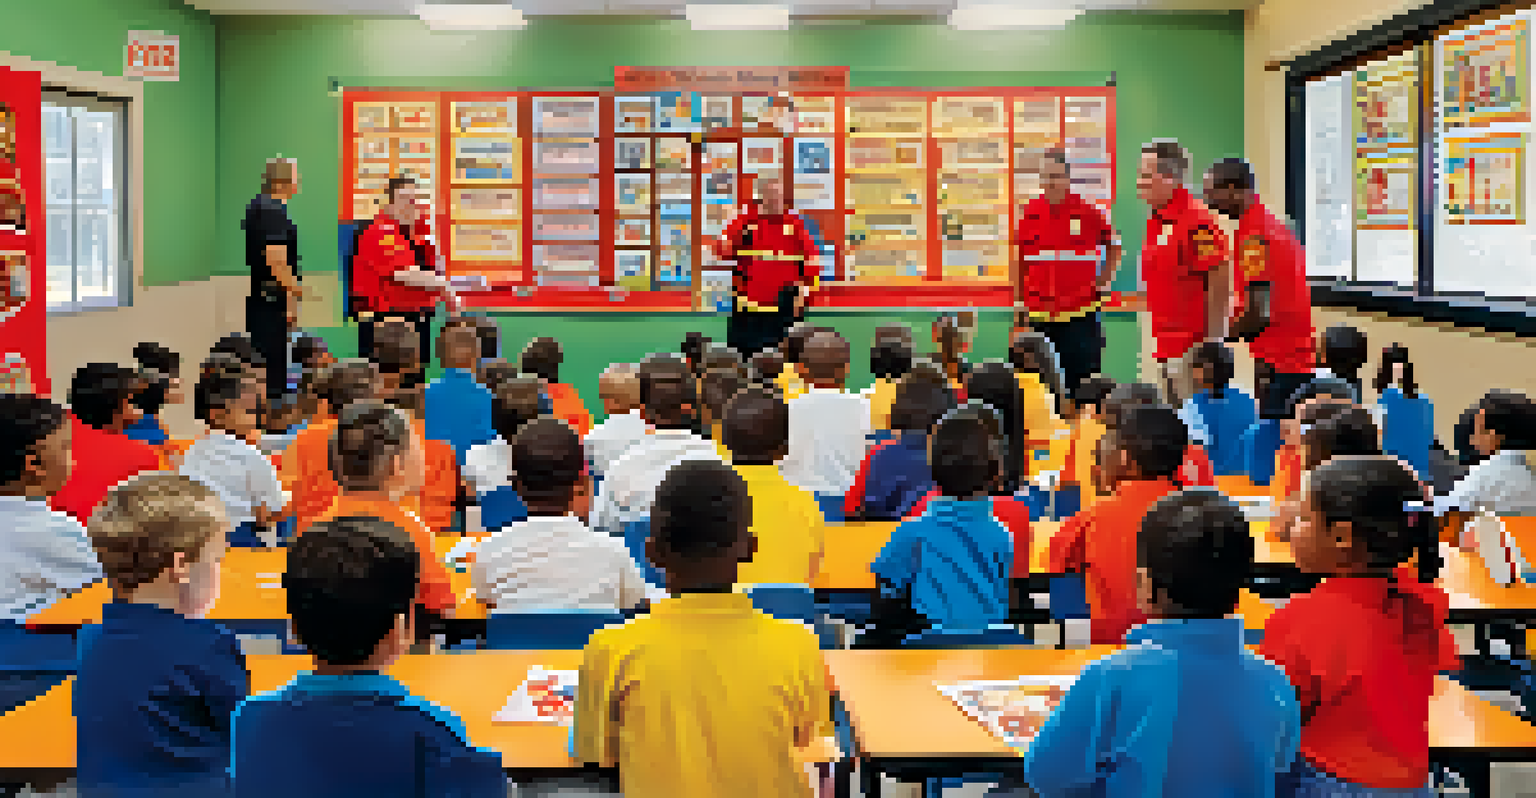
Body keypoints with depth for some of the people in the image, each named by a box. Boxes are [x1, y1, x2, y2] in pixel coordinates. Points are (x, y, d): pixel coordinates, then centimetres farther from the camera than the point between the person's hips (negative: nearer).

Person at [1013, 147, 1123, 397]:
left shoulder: (1088, 212, -3)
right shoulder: (1029, 213, 2)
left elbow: (1114, 248, 11)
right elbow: (1018, 262, 10)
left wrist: (1101, 282, 4)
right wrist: (1019, 305, 8)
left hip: (1080, 315, -2)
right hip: (1039, 316, 2)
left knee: (1083, 377, 1)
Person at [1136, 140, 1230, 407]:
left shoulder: (1197, 220, -15)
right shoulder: (1155, 221, 13)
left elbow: (1220, 283, -18)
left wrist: (1212, 343, -19)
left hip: (1194, 346, -9)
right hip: (1165, 347, 9)